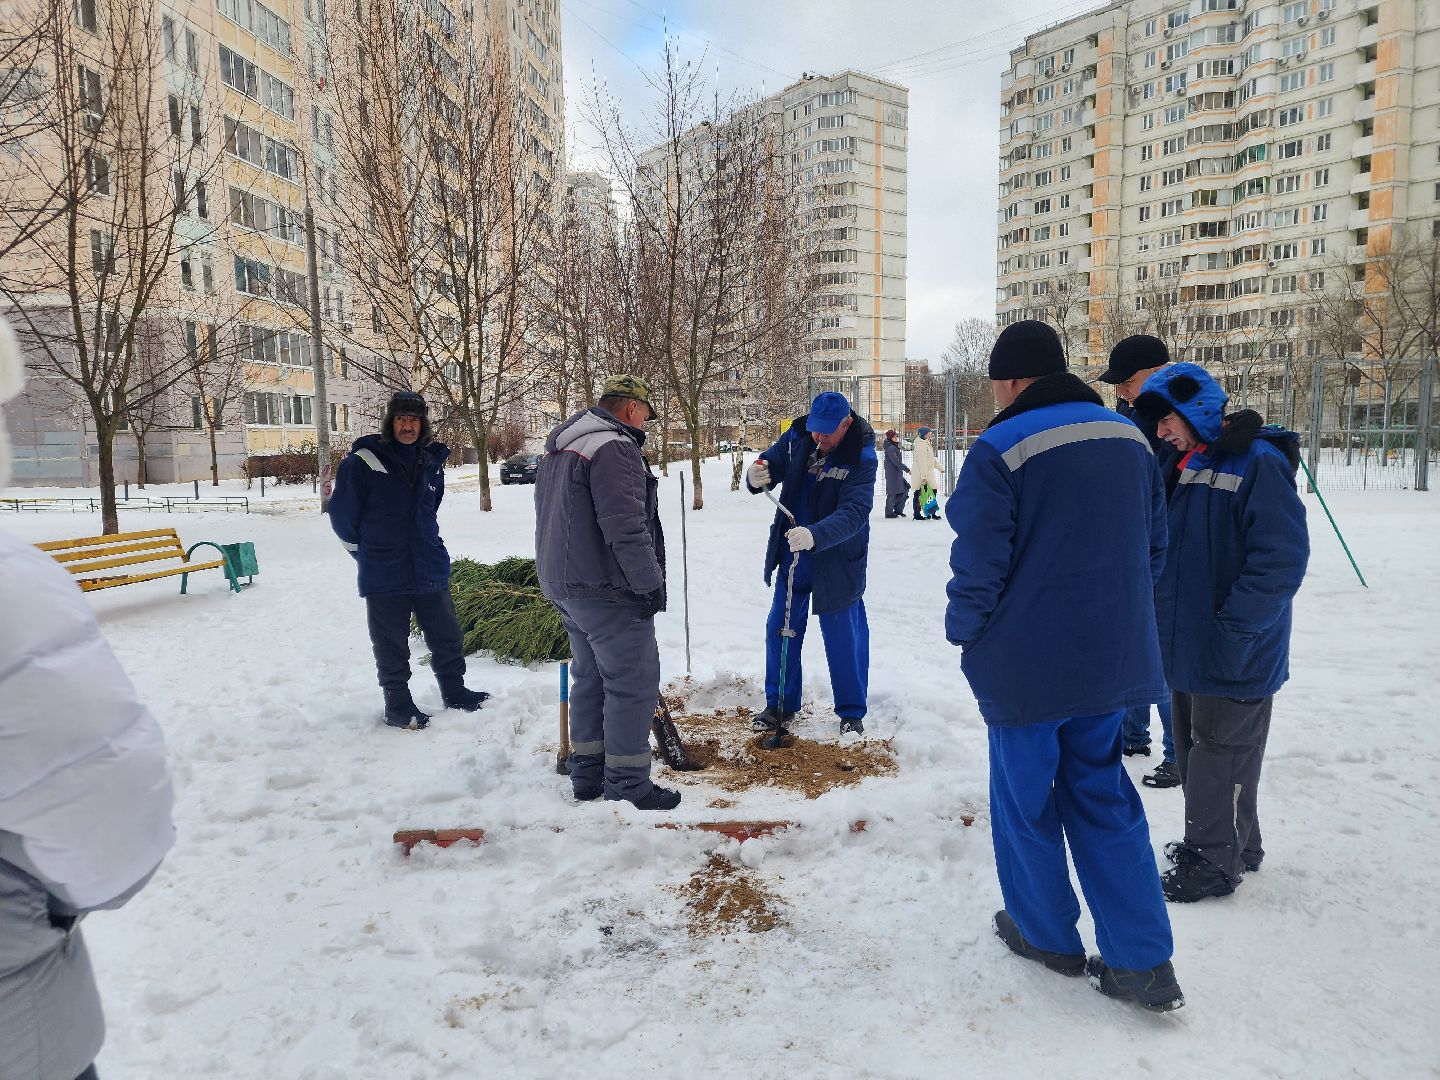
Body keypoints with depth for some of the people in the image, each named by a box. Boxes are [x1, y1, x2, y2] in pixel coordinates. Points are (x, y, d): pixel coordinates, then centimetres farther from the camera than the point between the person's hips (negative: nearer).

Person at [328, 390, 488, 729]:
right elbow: (343, 515, -2)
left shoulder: (432, 463, 6)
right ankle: (398, 706, 22)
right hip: (383, 577, -4)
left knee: (448, 637, 13)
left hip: (431, 571, 5)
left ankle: (455, 691, 31)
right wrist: (368, 551, 9)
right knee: (391, 648, 7)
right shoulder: (362, 462, -10)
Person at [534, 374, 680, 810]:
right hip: (608, 590, -10)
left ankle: (587, 775, 27)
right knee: (633, 683, -2)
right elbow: (626, 529, -23)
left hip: (565, 586, 10)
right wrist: (651, 584, -15)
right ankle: (628, 785, 4)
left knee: (589, 677, 18)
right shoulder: (614, 447, -16)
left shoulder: (557, 449, 17)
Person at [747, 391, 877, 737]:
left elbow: (854, 513, -31)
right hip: (793, 555, 5)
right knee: (780, 630, 12)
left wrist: (814, 535, -48)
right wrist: (756, 477, -25)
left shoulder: (862, 458, -21)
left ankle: (852, 711, 24)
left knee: (843, 638, 5)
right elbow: (771, 465, 1)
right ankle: (780, 705, 29)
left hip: (837, 562, -5)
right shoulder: (797, 437, -7)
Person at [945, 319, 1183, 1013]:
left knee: (1026, 797, 13)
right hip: (1110, 659, 6)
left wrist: (965, 633, 1)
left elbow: (979, 565, -16)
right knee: (1102, 796, 17)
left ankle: (1047, 935, 31)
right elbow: (1154, 545, 12)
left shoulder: (1001, 449, -16)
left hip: (1024, 663, -6)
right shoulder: (1129, 439, 6)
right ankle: (1144, 963, 18)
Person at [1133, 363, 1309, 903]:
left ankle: (1215, 862, 20)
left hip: (1234, 653, -9)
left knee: (1221, 751, 4)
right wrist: (1165, 617, 11)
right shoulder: (1191, 465, 10)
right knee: (1194, 745, 18)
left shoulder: (1259, 463, -16)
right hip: (1188, 644, 9)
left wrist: (1233, 630, -22)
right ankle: (1233, 844, 36)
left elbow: (1283, 557, -21)